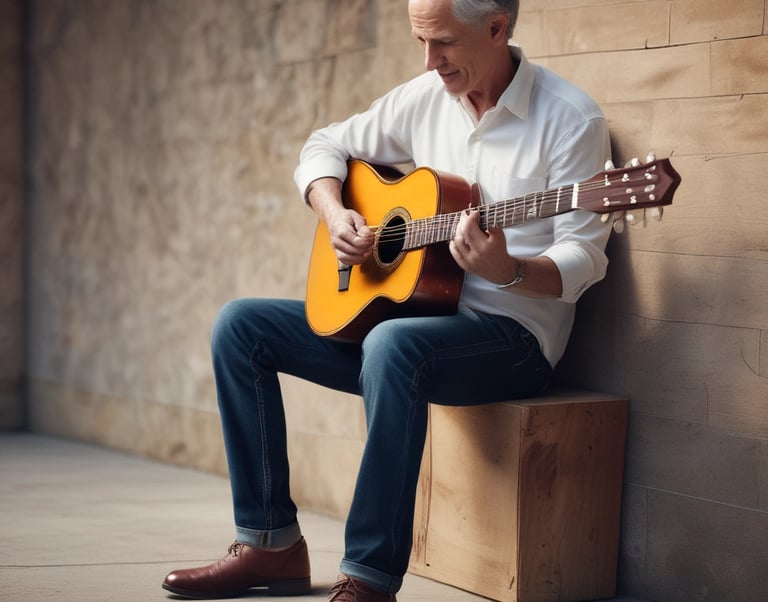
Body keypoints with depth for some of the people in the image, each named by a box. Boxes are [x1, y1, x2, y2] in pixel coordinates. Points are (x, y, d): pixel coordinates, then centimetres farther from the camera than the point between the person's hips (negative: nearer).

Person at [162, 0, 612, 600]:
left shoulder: (568, 118, -11)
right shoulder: (428, 96, 7)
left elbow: (584, 259, -15)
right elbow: (326, 145, 18)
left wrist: (507, 271, -34)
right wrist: (335, 214, -2)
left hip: (512, 333, -7)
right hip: (405, 312, 7)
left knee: (394, 344, -39)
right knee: (240, 325, -2)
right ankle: (270, 544, -2)